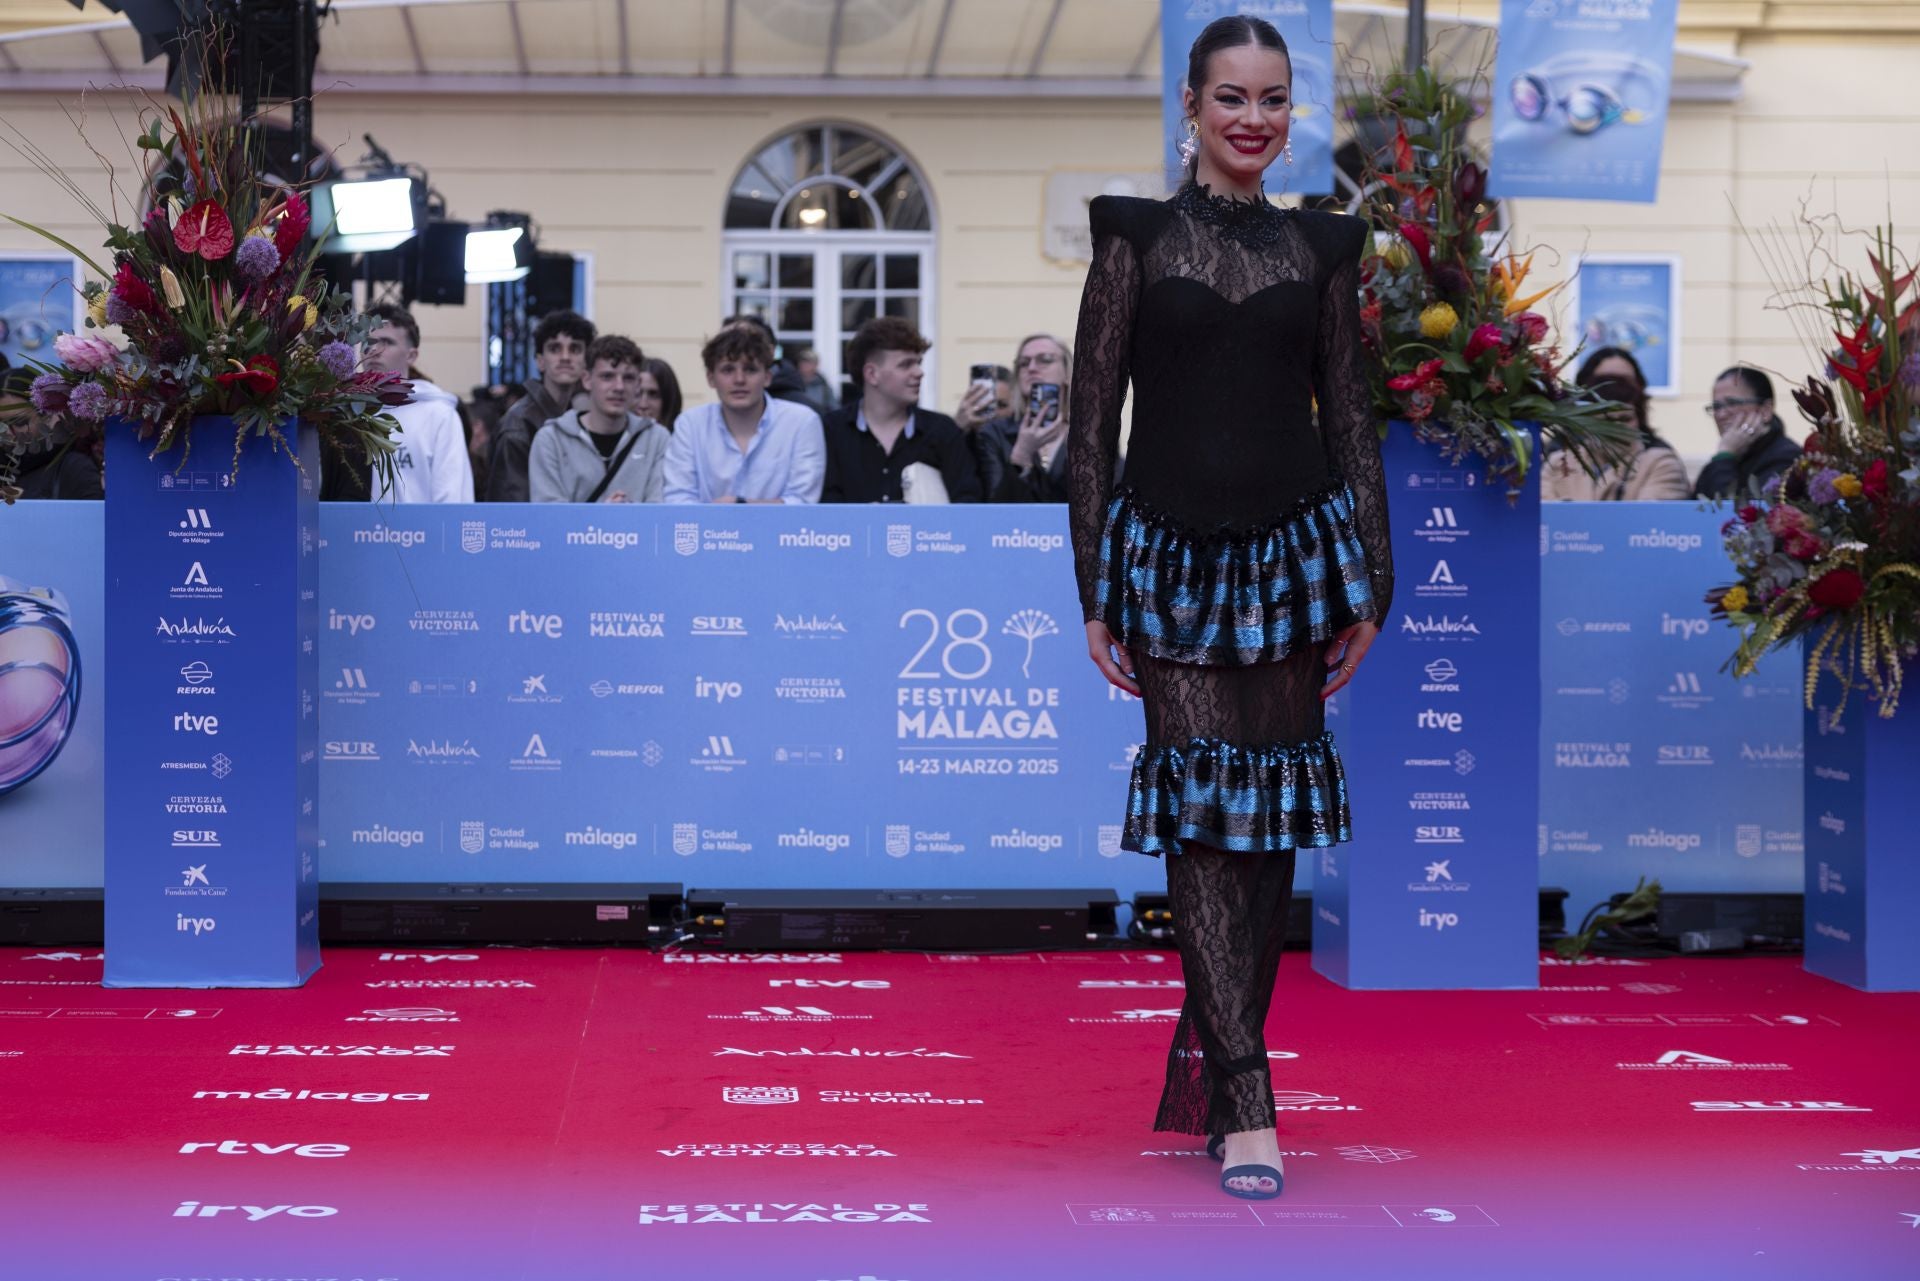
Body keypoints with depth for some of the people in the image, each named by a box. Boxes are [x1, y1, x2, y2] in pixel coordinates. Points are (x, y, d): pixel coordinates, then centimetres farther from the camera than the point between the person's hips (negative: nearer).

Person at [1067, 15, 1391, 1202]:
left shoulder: (1323, 246, 9)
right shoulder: (1138, 236, 2)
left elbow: (1351, 417, 11)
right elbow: (1093, 418, 1)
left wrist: (1372, 582, 6)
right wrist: (1096, 594, -3)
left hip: (1294, 548, 3)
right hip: (1173, 556, -2)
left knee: (1270, 818, 6)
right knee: (1201, 811, -6)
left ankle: (1211, 1053, 22)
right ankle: (1246, 1100, -7)